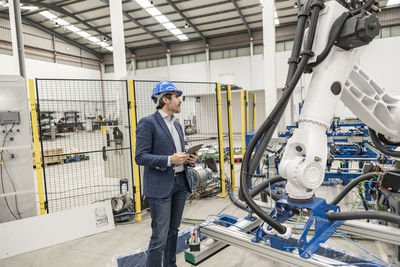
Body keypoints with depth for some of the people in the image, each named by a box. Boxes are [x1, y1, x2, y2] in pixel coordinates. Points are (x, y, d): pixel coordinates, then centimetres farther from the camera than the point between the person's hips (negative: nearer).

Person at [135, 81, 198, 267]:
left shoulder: (177, 124, 16)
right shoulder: (148, 123, -9)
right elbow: (140, 157, -14)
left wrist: (189, 159, 1)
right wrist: (169, 160, -23)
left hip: (180, 182, 8)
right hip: (160, 186, -7)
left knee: (173, 231, 18)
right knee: (159, 238, -3)